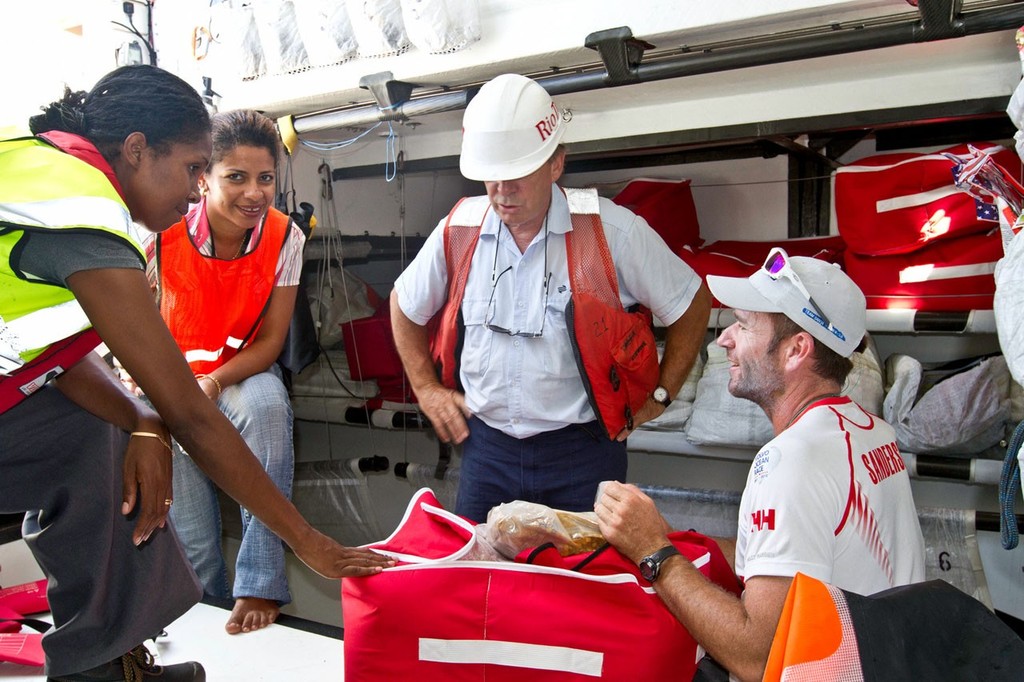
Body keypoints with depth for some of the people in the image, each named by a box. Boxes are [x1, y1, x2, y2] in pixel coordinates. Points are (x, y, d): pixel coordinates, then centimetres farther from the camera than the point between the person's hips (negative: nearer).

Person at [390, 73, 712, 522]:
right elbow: (404, 305, 16)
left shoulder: (610, 230, -10)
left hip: (582, 451, -2)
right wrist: (427, 388, 10)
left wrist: (659, 396, 0)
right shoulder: (458, 230, -1)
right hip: (486, 447, 3)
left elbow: (692, 304, 1)